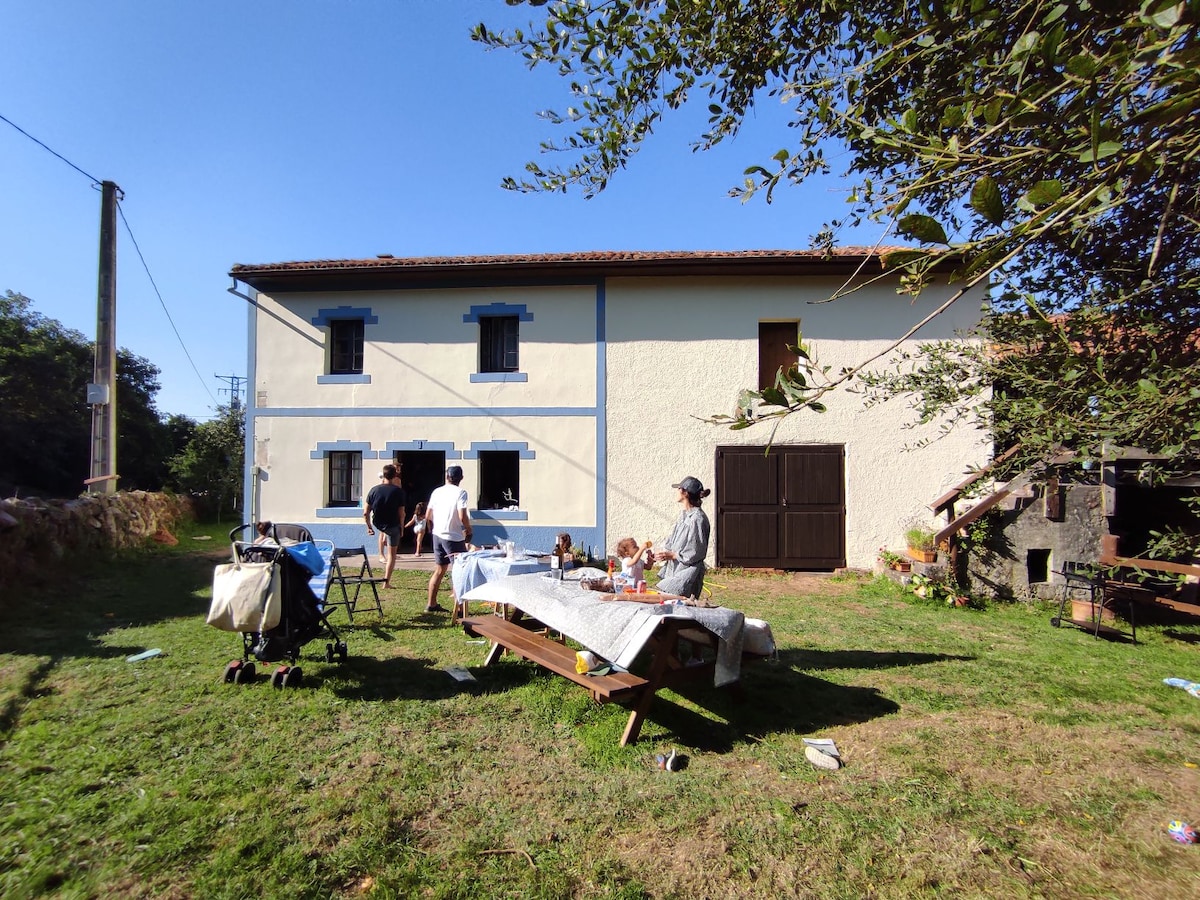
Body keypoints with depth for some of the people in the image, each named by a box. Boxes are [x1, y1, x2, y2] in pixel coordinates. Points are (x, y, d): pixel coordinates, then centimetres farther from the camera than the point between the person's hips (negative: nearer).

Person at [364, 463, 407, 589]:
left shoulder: (374, 490, -8)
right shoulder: (399, 491, -16)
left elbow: (366, 513, -5)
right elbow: (402, 513, -13)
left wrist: (369, 527, 9)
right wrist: (402, 528, 3)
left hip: (378, 524, 3)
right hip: (393, 526, -3)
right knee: (392, 554, 9)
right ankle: (386, 582, 10)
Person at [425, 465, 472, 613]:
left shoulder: (437, 492, 5)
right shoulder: (460, 492, -12)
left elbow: (427, 516, 8)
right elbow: (462, 517, -19)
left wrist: (431, 531, 21)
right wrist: (469, 530, -2)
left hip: (437, 536, 6)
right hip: (454, 537, -6)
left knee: (439, 570, 17)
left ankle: (431, 604, 22)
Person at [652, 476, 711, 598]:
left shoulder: (697, 518, -17)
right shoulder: (683, 514, 12)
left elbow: (695, 553, -17)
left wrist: (671, 555, -13)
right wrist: (661, 551, 6)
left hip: (688, 571, -9)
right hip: (674, 569, 9)